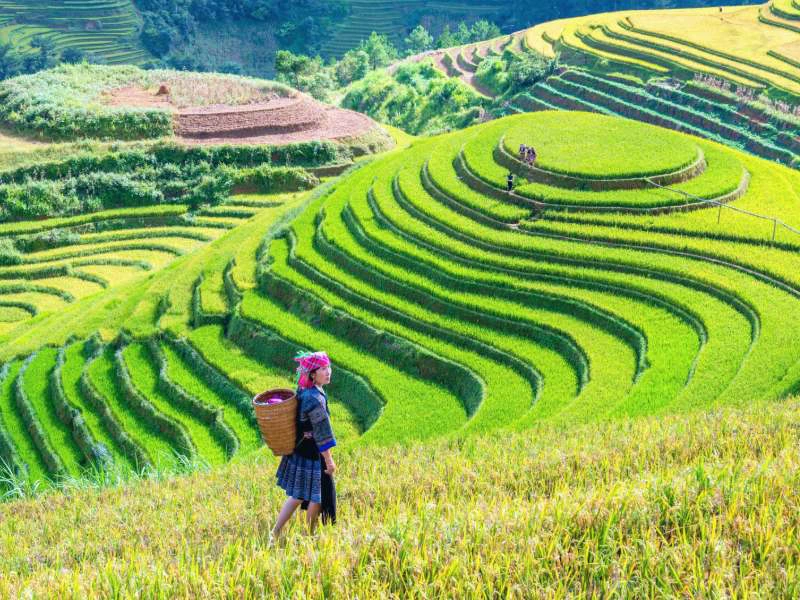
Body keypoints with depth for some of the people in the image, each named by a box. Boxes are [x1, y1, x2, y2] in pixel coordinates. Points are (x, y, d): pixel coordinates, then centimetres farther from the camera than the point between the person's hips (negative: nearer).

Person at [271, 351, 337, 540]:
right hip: (312, 454, -9)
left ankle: (276, 531, 26)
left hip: (299, 451, 9)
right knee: (317, 496, 7)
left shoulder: (303, 391, 2)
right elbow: (321, 434, -22)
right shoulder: (315, 399, -27)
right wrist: (329, 461, -16)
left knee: (299, 494, 19)